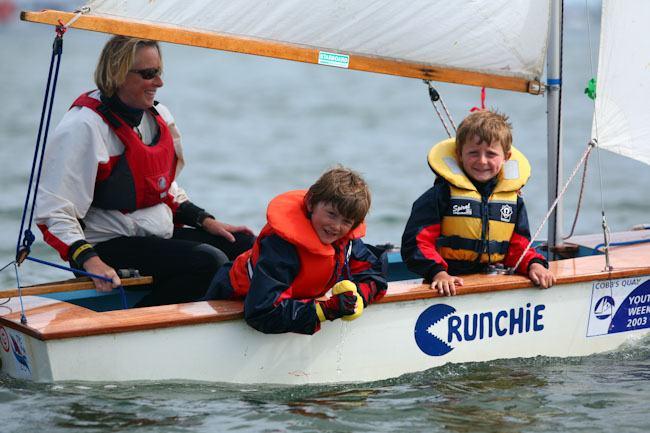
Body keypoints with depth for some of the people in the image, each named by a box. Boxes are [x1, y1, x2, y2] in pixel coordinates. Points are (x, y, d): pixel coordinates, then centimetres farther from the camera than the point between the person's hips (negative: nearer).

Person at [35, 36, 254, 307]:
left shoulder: (158, 116, 10)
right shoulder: (83, 127, -17)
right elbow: (54, 212, -19)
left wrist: (206, 221, 9)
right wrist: (89, 260, -31)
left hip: (161, 234, 9)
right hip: (107, 242, -9)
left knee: (243, 243, 0)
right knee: (208, 261, -25)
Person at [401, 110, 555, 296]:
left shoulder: (513, 198, 14)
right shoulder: (442, 194, 0)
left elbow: (518, 245, 21)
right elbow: (417, 240, -4)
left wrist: (533, 264, 1)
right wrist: (437, 272, -19)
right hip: (450, 289, -4)